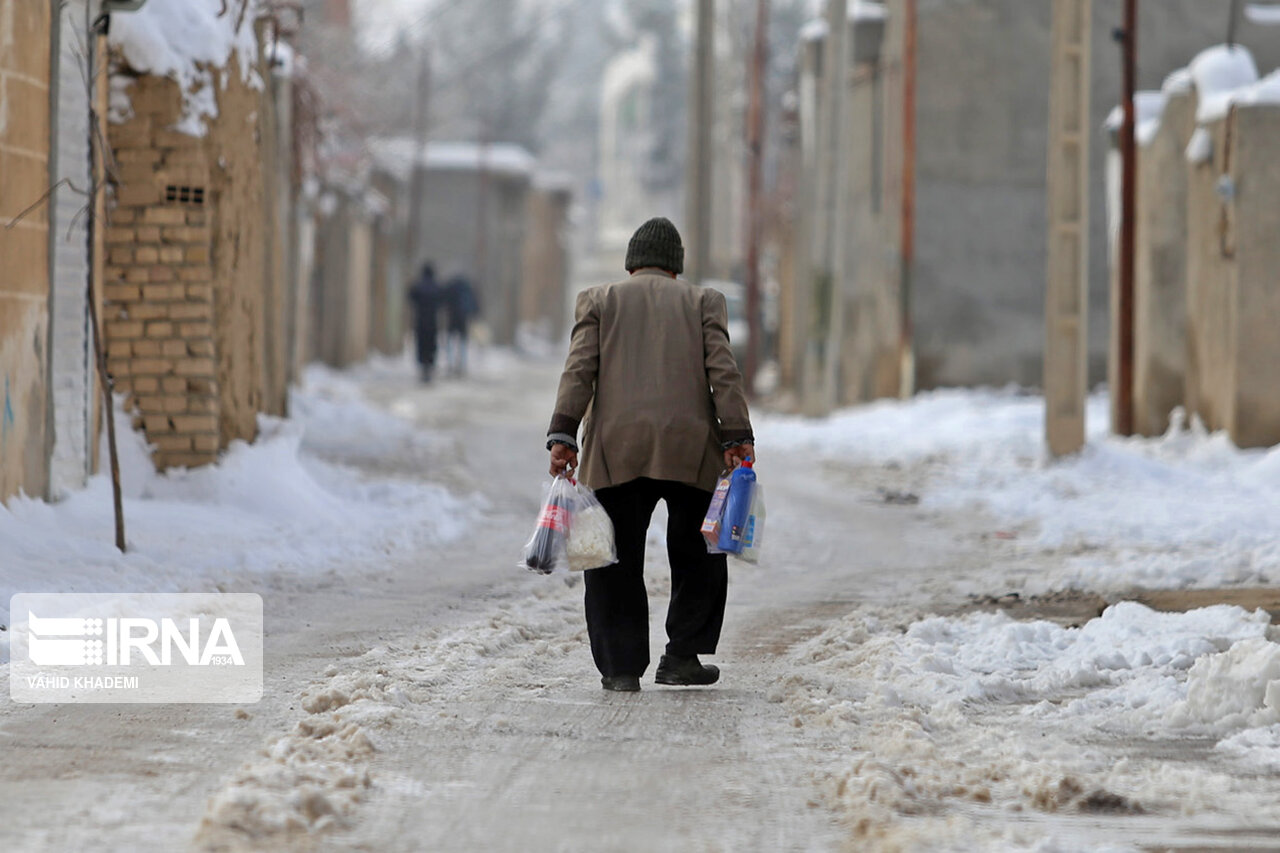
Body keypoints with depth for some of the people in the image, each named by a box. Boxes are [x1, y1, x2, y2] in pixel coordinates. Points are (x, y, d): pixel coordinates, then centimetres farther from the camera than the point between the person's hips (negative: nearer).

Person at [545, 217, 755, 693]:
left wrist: (563, 435, -5)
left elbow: (579, 369, 2)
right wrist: (737, 437, -2)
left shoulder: (598, 300, 15)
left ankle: (621, 666, 1)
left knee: (617, 560, 5)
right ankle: (681, 656, 10)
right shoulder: (702, 301, 15)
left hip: (617, 448, 0)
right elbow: (723, 371, 2)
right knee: (697, 558, 14)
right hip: (688, 449, 0)